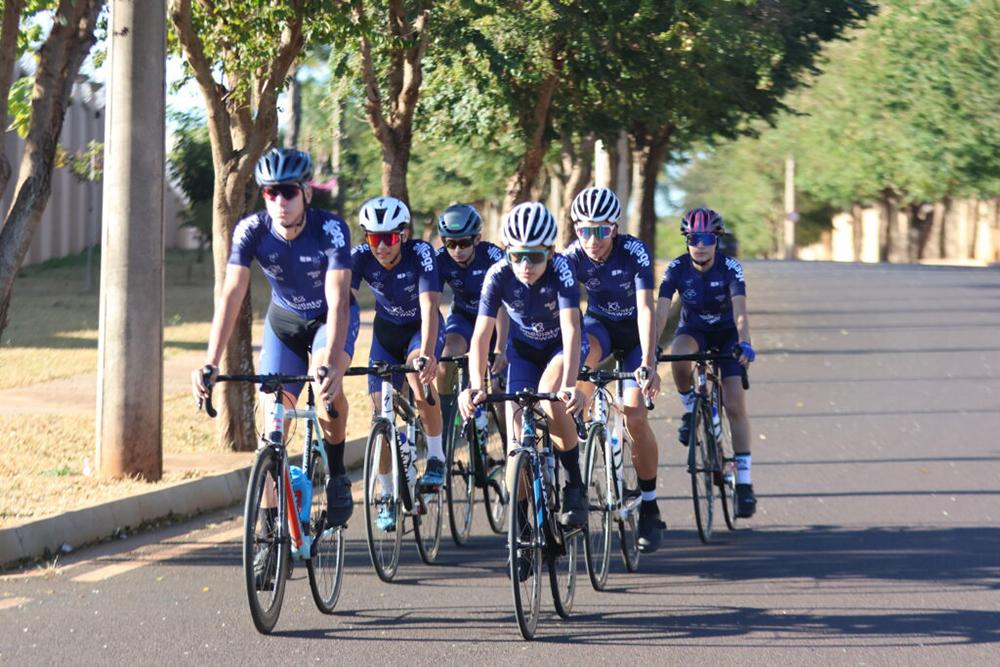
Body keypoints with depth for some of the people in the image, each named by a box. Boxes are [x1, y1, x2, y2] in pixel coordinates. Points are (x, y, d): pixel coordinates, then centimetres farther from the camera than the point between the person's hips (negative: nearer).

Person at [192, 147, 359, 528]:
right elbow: (231, 296, -31)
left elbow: (337, 301, -39)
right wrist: (210, 363, -41)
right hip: (284, 319, 3)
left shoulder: (331, 230, -31)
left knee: (326, 384, -31)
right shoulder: (251, 231, -24)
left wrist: (330, 364, -52)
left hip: (330, 318, -3)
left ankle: (337, 478, -11)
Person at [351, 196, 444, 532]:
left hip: (421, 328, -3)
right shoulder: (361, 257, -23)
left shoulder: (421, 253, -30)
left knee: (419, 372, -34)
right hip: (387, 330, 3)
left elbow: (429, 305, -40)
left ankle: (436, 456, -15)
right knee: (380, 410, -7)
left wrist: (426, 352, -55)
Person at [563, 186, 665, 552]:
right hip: (599, 325, 2)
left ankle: (650, 507, -1)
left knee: (635, 416, -15)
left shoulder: (635, 252, -28)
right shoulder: (572, 257, -21)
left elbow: (646, 309, -35)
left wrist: (648, 365, -46)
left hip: (635, 333, -2)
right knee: (584, 348, -37)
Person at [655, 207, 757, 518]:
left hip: (726, 333, -1)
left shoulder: (729, 267, -24)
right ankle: (690, 409, -7)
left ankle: (744, 481, -8)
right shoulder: (677, 268, -20)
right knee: (679, 357, -36)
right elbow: (662, 310, -27)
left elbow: (740, 309, -35)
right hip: (693, 330, 1)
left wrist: (744, 343, -52)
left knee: (735, 405, -12)